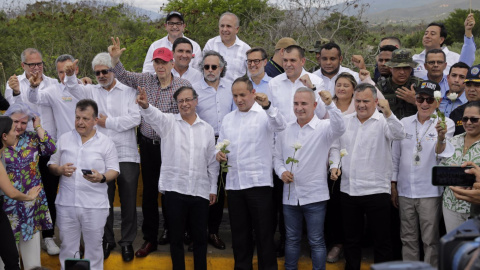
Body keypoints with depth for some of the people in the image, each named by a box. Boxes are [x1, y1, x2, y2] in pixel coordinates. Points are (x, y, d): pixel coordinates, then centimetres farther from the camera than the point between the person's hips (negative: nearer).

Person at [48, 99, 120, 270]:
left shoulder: (106, 143, 2)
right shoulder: (64, 139, 8)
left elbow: (114, 171, 0)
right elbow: (52, 164, 12)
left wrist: (101, 177, -20)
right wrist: (60, 170, -10)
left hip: (95, 206, -2)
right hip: (66, 204, 2)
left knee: (94, 247, 7)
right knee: (67, 247, 10)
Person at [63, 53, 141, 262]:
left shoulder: (128, 91, 4)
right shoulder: (92, 91, 12)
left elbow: (135, 119, -8)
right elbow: (75, 89, -9)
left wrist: (108, 122, -5)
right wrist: (70, 75, -29)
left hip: (126, 155, -2)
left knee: (128, 200, 4)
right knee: (104, 200, 9)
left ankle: (127, 241, 17)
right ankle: (107, 240, 22)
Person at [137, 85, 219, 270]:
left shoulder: (207, 129, 10)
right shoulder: (169, 122, 4)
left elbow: (212, 162, 12)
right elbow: (154, 116, -19)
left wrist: (213, 188, 9)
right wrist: (145, 106, -41)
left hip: (200, 191, 2)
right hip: (174, 189, -1)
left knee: (200, 237, 9)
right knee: (176, 237, 7)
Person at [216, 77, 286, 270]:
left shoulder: (265, 114, -2)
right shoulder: (228, 119, 15)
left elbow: (280, 126, -22)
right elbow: (221, 145, 19)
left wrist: (267, 106, -39)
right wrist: (219, 154, -4)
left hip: (259, 182, -5)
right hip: (234, 183, 5)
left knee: (263, 232, 2)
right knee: (239, 233, 12)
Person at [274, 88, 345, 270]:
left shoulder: (323, 128, -7)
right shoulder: (285, 130, 6)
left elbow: (339, 129, -28)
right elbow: (277, 157, 13)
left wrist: (330, 105, -41)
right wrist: (282, 171, -7)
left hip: (314, 196, -4)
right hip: (290, 195, 4)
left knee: (316, 241, 5)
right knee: (291, 240, 16)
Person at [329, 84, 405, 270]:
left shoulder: (383, 122, -6)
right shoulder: (345, 121, 8)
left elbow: (399, 134, -25)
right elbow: (335, 147, 15)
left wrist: (388, 113, -39)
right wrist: (334, 165, -1)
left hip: (376, 190, -4)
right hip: (348, 190, 5)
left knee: (382, 240, 5)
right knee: (351, 239, 17)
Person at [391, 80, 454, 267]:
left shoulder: (446, 124, -5)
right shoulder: (404, 123, 5)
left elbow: (441, 156, -17)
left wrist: (441, 138, -37)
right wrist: (393, 186, 10)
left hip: (430, 193, -3)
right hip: (405, 191, 4)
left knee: (430, 240, 3)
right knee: (408, 239, 13)